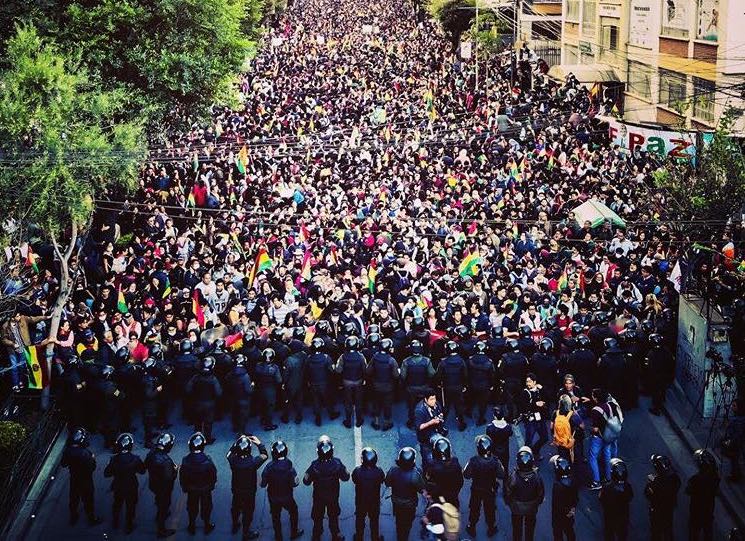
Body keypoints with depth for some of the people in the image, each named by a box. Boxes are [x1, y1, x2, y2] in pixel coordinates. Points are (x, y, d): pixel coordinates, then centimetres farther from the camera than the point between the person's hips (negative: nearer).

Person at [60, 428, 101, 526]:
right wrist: (93, 459, -7)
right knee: (88, 500, 17)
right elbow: (92, 468, -24)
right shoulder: (85, 453, -33)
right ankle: (92, 519, 36)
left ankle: (73, 518, 43)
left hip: (74, 480, 5)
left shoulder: (68, 451, -16)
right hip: (85, 481, -5)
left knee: (74, 499, 25)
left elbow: (63, 464, -1)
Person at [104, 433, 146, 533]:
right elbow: (142, 471, -7)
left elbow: (106, 474, -12)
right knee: (130, 507, 19)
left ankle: (115, 524, 44)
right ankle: (128, 527, 31)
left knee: (117, 505, 25)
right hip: (131, 488, -1)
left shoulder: (114, 459, -22)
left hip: (118, 487, 2)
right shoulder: (135, 459, -23)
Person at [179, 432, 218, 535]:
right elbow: (214, 476, -14)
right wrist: (211, 485, 6)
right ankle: (207, 527, 39)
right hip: (206, 489, -1)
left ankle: (192, 527, 39)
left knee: (192, 508, 23)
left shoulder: (186, 461, -25)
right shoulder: (207, 460, -29)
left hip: (191, 489, 1)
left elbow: (182, 477, -12)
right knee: (206, 507, 22)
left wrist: (184, 487, 7)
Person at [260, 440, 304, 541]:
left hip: (273, 498, 0)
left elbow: (263, 484, -16)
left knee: (276, 517, 21)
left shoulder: (269, 467, -23)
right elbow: (294, 483, -18)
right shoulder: (289, 466, -23)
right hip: (287, 497, 0)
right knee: (293, 512, 27)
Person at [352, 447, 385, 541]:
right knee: (374, 520, 24)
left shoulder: (357, 471, -29)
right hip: (375, 502, 0)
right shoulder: (379, 471, -27)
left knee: (360, 520, 24)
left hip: (360, 502, 0)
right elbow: (382, 480, -7)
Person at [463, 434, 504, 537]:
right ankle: (491, 529, 41)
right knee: (490, 510, 23)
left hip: (476, 490, 0)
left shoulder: (473, 460, -29)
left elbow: (466, 475, -18)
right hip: (490, 490, 0)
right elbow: (502, 475, -15)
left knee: (474, 509, 22)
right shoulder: (495, 461, -26)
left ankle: (472, 528, 39)